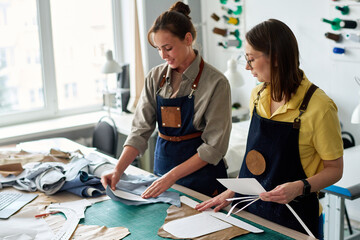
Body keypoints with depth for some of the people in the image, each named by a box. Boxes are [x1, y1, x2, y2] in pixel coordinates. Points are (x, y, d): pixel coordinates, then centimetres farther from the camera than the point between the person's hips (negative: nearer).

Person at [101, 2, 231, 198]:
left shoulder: (215, 82, -15)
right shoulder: (155, 77, 0)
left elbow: (214, 146, -16)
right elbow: (141, 130, -4)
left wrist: (172, 176, -22)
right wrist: (118, 170, -17)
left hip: (202, 179, -4)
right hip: (163, 166, 4)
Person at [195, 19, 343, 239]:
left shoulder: (319, 107, -19)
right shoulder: (258, 95, 1)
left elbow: (334, 169, -11)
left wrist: (300, 187, -26)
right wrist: (234, 190, 4)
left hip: (294, 217, -5)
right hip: (251, 210, 6)